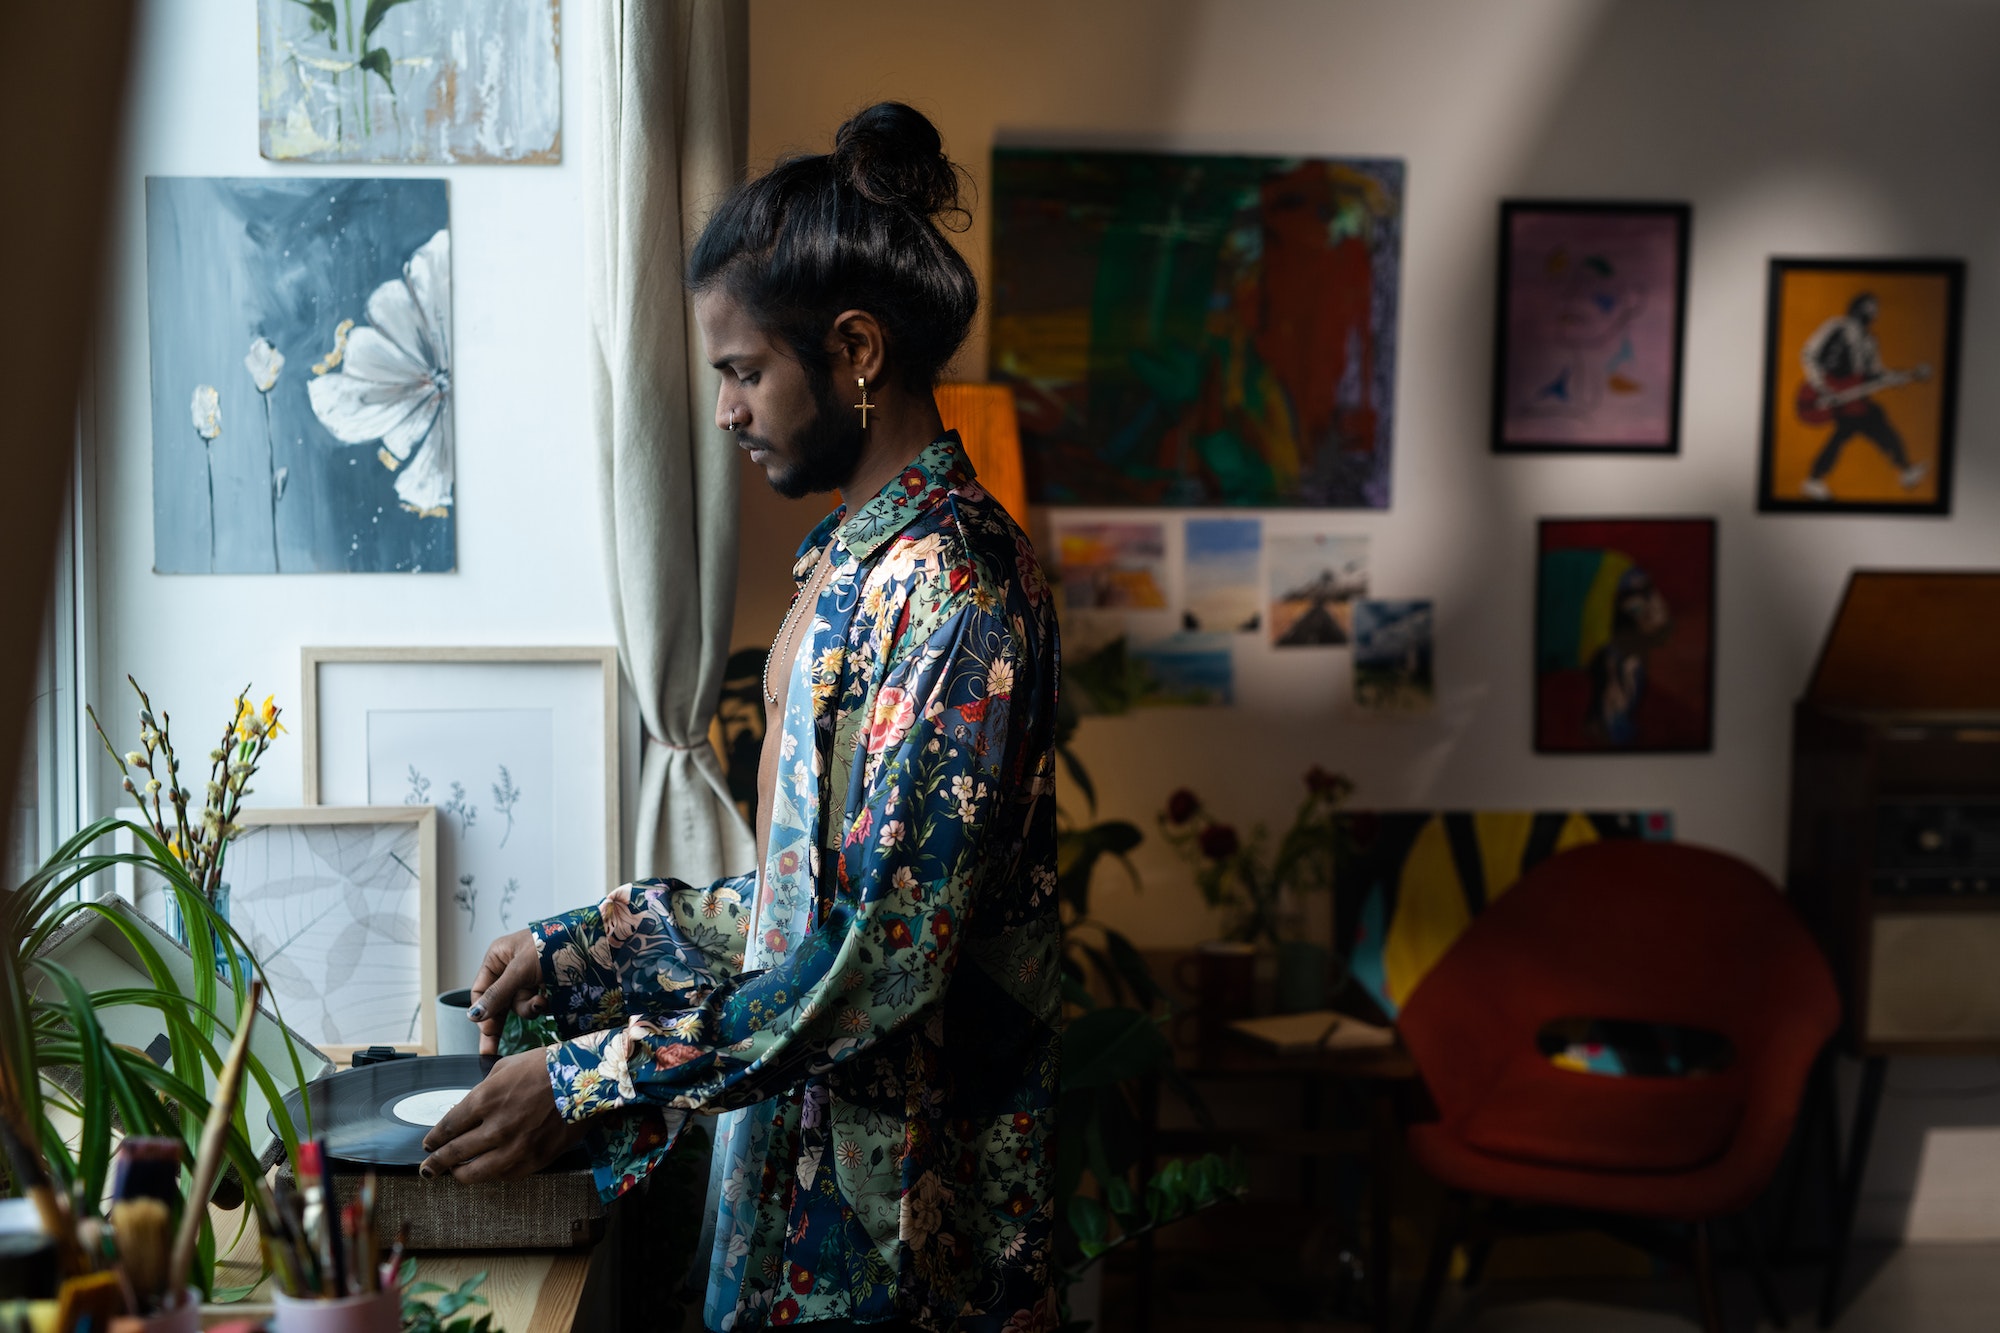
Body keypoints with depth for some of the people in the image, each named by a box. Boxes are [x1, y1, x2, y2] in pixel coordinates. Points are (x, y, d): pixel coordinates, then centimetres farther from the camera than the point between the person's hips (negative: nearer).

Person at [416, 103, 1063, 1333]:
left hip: (906, 1193, -8)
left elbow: (888, 956, -25)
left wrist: (586, 1083, -22)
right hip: (813, 1146, 8)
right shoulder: (856, 559, 9)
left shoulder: (953, 585, -21)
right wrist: (575, 951, 9)